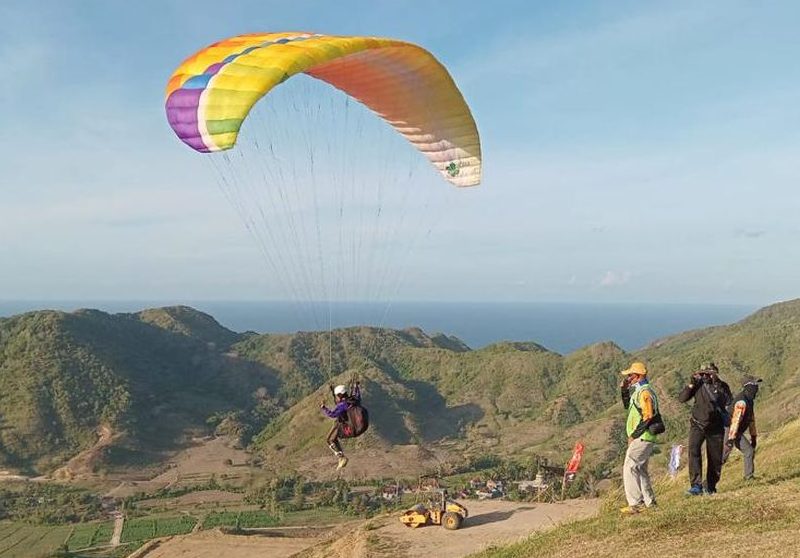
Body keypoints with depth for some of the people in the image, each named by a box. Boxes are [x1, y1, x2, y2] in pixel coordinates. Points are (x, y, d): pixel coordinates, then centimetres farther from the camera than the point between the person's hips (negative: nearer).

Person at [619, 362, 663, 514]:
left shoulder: (645, 392, -16)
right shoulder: (638, 391, 16)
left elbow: (648, 417, -22)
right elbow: (627, 405, 30)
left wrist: (633, 435, -18)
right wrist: (624, 389, 15)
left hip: (643, 437, -11)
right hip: (642, 438, 11)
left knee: (629, 468, -12)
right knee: (640, 469, 16)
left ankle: (635, 504, -13)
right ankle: (649, 502, 22)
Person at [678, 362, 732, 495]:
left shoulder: (723, 386, -3)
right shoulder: (698, 385, -2)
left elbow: (729, 402, -21)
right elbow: (682, 399, -8)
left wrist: (717, 386, -26)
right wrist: (691, 384, -18)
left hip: (716, 428, 1)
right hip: (698, 425, -1)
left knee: (715, 459, 7)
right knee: (694, 451, -21)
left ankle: (711, 487, 26)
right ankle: (696, 486, -23)